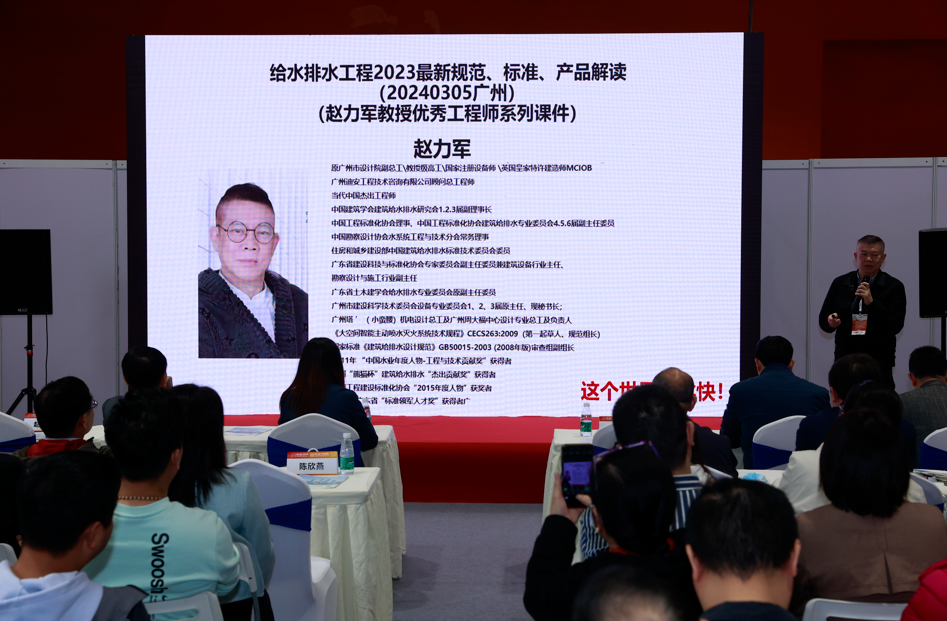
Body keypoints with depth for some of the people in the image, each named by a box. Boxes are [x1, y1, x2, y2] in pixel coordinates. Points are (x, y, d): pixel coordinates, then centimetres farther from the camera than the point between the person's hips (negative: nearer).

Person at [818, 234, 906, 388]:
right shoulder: (840, 283, 10)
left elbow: (896, 326, -6)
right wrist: (831, 322, -9)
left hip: (879, 364, -2)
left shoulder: (894, 286, 3)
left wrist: (871, 302, -16)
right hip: (845, 361, 2)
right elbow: (823, 319, 15)